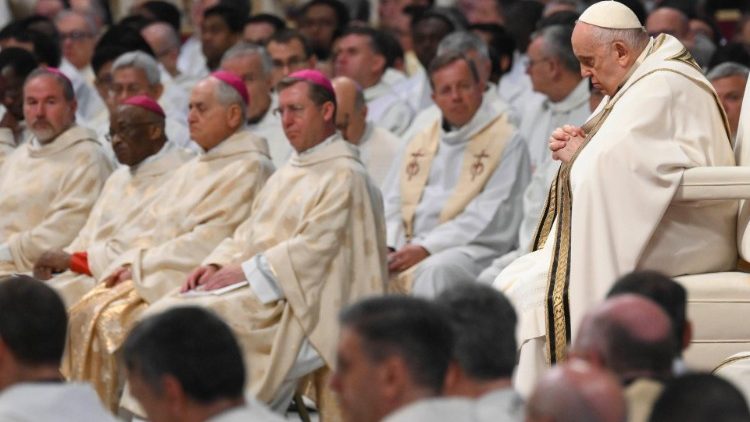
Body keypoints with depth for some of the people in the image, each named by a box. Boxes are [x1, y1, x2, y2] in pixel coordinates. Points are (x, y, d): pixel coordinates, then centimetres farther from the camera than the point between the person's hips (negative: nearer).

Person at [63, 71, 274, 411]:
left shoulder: (249, 168, -6)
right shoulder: (192, 170, 22)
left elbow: (211, 240, -15)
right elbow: (151, 227, 20)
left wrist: (143, 265, -12)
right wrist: (130, 263, -1)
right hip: (155, 273, 8)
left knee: (116, 318, -27)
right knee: (85, 312, -14)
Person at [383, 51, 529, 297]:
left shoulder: (506, 141, 3)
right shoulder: (419, 143, 23)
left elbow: (488, 220, -7)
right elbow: (392, 204, 20)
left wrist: (426, 249, -14)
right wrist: (387, 249, -3)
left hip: (470, 248, -5)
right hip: (408, 248, 5)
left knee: (435, 270, -38)